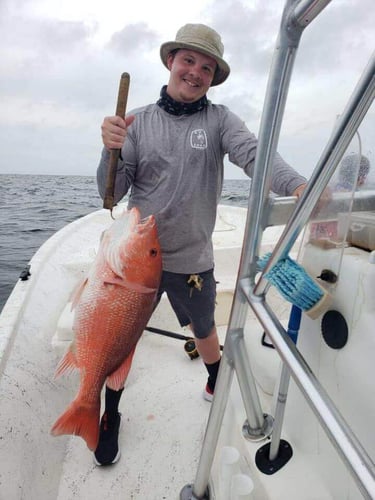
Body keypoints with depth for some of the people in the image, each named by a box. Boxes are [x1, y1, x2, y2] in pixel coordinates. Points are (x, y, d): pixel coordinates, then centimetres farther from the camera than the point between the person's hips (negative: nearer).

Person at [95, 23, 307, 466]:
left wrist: (296, 185, -39)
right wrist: (111, 150, -24)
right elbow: (112, 196, -5)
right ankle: (109, 416, 40)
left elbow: (253, 154, -20)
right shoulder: (139, 121, -1)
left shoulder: (219, 119, -1)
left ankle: (217, 386, 53)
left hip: (193, 259, 0)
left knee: (204, 331, 21)